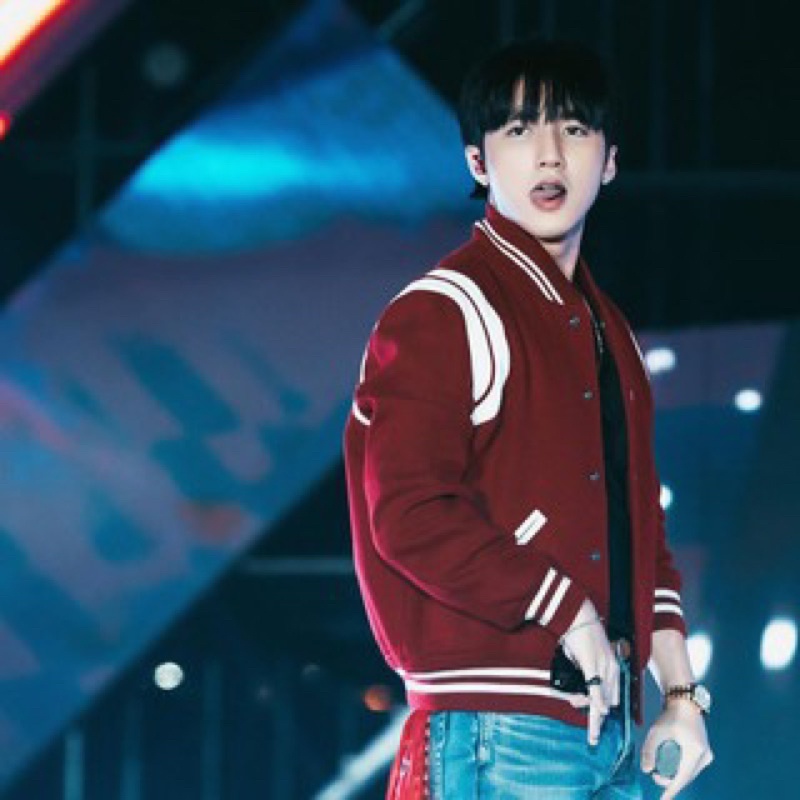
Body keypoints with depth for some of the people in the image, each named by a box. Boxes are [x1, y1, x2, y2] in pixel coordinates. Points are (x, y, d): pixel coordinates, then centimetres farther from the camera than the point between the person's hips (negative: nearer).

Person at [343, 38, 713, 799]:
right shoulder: (440, 315, -8)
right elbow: (410, 516, -18)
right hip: (499, 731, -9)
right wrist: (566, 611, -15)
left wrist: (680, 692, 14)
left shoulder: (608, 333, 20)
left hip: (608, 725, 9)